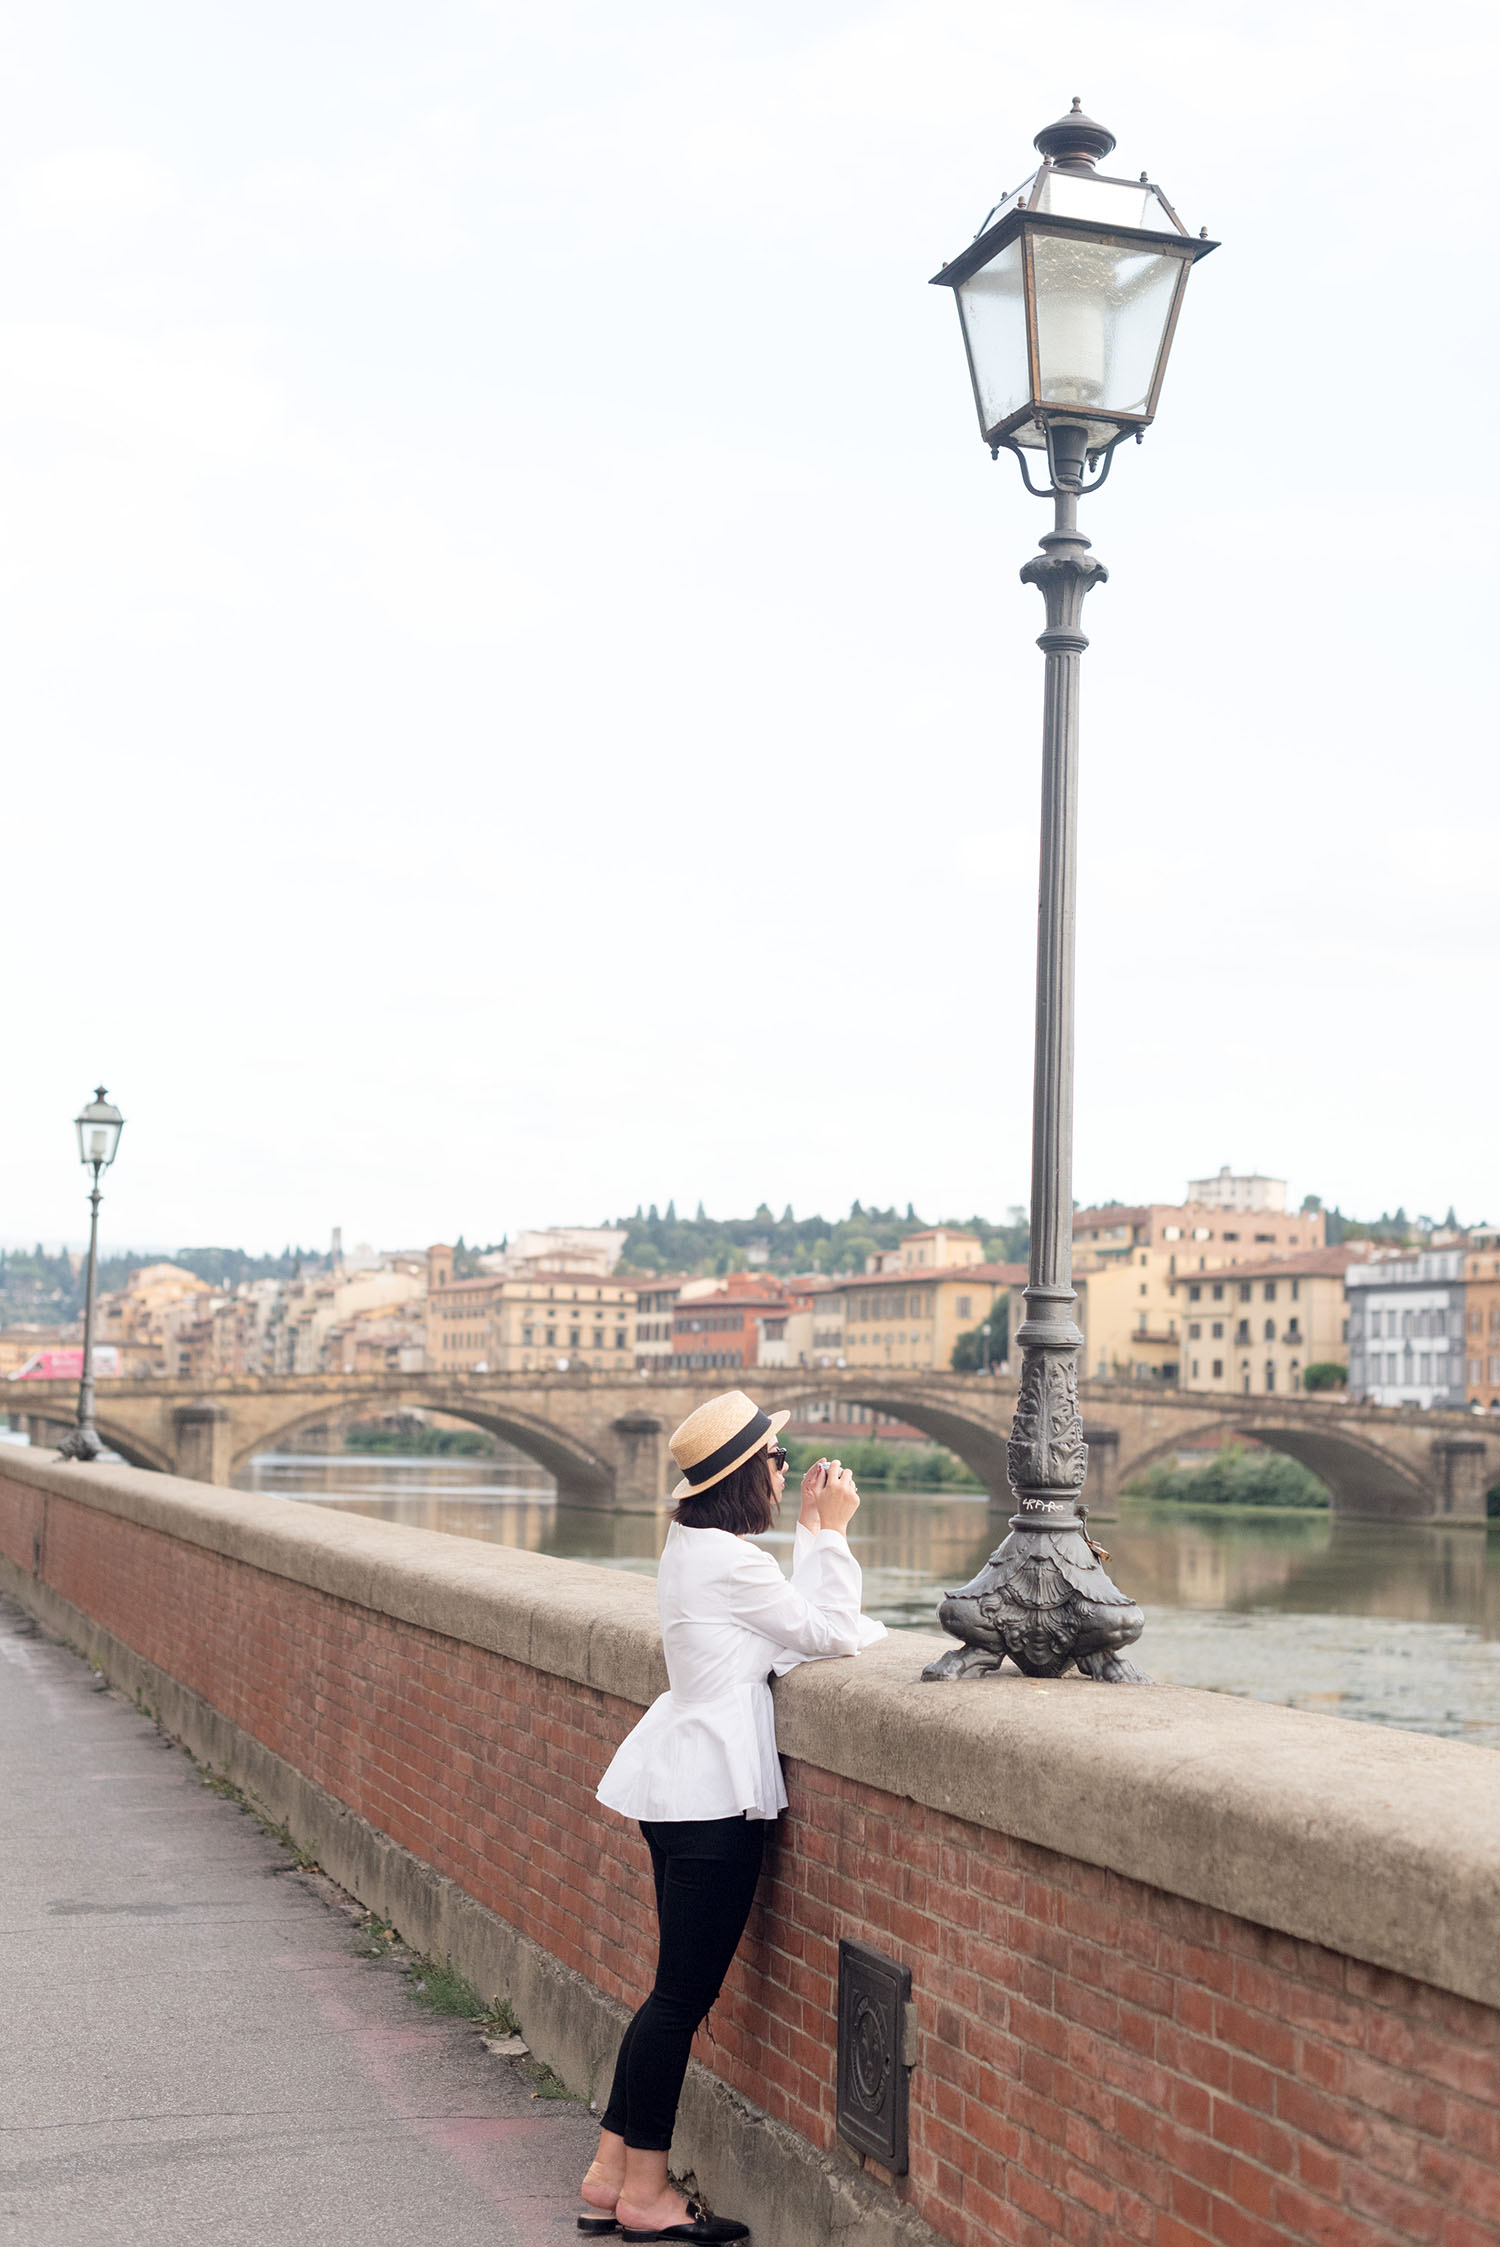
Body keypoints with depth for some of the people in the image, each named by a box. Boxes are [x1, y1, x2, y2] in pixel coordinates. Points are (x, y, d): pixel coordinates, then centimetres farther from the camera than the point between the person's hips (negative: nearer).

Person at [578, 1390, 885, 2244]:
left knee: (681, 1988, 15)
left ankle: (612, 2173, 22)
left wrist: (813, 1529, 16)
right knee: (685, 1992, -1)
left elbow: (795, 1623, 16)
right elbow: (829, 1635, -12)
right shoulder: (727, 1559, -17)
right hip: (713, 1792, -10)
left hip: (680, 1785, 10)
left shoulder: (695, 1545, 13)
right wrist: (832, 1531, -6)